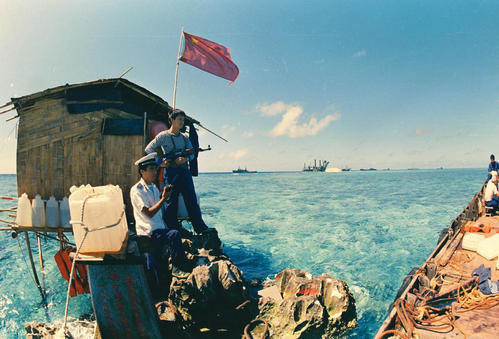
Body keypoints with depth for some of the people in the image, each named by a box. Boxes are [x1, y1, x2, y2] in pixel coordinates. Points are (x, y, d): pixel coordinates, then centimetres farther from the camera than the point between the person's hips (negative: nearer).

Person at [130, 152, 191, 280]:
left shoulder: (154, 188, 17)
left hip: (159, 230, 8)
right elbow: (149, 213, -17)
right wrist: (163, 199, -19)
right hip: (148, 233, -8)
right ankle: (178, 268, -14)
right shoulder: (136, 190, -9)